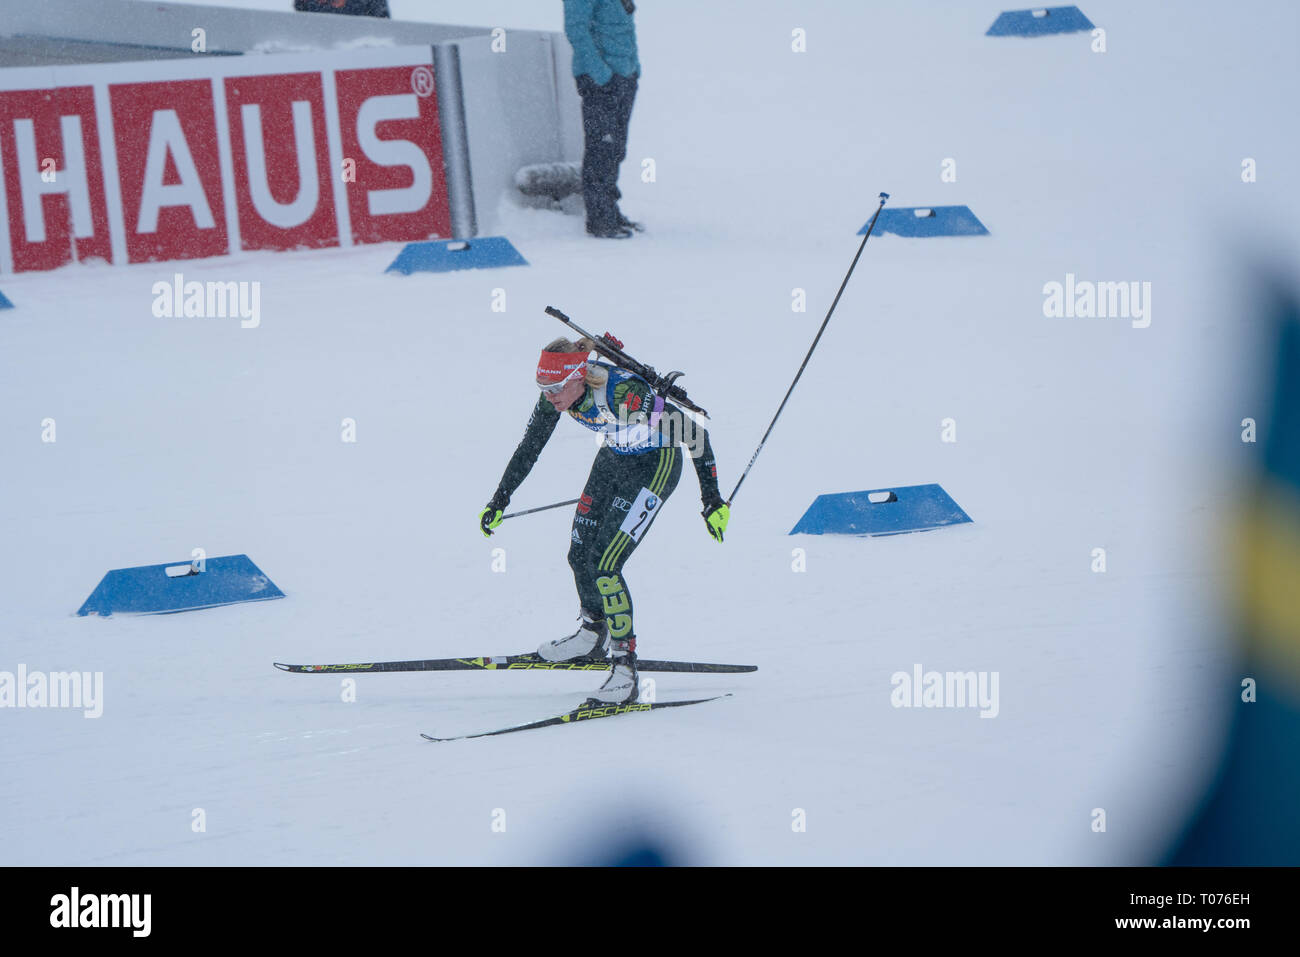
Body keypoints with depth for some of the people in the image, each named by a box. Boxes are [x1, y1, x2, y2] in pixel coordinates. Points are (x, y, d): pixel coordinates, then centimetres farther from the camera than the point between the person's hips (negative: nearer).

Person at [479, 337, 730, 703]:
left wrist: (712, 499, -25)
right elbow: (529, 448, 2)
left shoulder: (623, 393, -37)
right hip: (613, 458, 7)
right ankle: (592, 635, 36)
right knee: (579, 554, 9)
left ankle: (624, 669, -10)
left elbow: (694, 434, -29)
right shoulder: (555, 395, -17)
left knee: (604, 565, -16)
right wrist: (500, 500, 6)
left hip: (656, 464, -7)